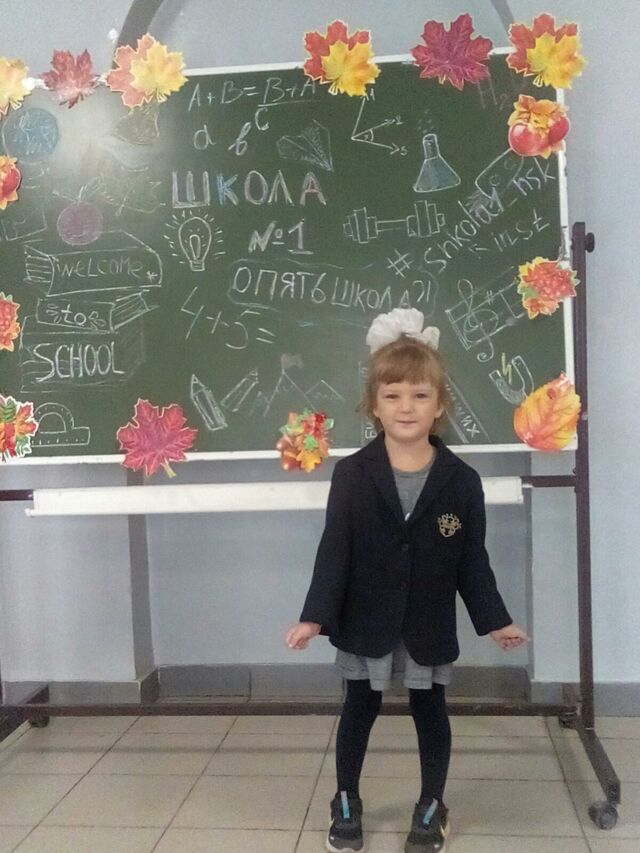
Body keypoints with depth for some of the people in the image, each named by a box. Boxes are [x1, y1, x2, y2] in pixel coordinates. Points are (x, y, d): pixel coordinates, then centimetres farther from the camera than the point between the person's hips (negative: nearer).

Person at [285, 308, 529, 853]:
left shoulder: (461, 481, -8)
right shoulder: (352, 474, -10)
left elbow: (473, 560, -1)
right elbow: (334, 551, -9)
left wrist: (495, 620, -1)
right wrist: (315, 616, -15)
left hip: (430, 624, 1)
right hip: (365, 621, 0)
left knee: (430, 711, 16)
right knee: (359, 710, 15)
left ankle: (432, 807, 37)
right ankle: (346, 803, 36)